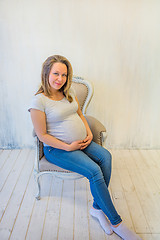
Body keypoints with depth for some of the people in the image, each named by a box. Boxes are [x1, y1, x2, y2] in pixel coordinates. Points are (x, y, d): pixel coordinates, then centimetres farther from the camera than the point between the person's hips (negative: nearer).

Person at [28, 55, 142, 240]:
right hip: (56, 149, -6)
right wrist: (68, 147, -16)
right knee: (94, 170, -23)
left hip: (80, 142, 7)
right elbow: (42, 135, -13)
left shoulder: (69, 91, 5)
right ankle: (115, 222, -6)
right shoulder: (39, 101, -15)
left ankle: (98, 207, -7)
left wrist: (89, 133, 0)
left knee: (105, 156, -20)